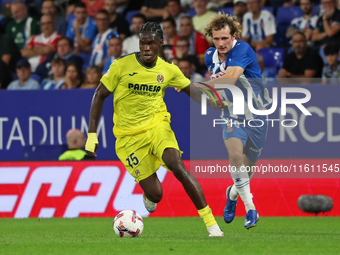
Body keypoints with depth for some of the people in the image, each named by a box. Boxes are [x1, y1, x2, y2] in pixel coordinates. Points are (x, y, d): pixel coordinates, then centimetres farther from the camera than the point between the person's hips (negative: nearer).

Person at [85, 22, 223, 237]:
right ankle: (149, 195, 33)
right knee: (155, 194, -10)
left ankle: (211, 224, -21)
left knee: (178, 166, -27)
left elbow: (193, 91, 13)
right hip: (129, 136, -1)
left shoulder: (168, 70, 0)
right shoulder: (121, 66, -8)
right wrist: (92, 134, -5)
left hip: (157, 127, 1)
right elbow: (100, 95, 0)